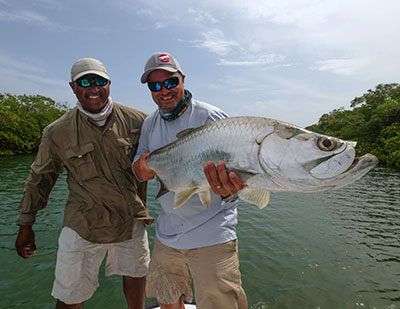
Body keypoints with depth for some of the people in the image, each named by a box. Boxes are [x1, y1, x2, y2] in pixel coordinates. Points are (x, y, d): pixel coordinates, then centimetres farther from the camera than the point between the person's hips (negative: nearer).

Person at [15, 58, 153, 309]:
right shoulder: (58, 132, -6)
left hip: (132, 220, 2)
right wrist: (26, 224, 9)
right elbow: (40, 178, 5)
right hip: (83, 227, -1)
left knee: (135, 276, 21)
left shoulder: (137, 121, -6)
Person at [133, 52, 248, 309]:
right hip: (167, 234, 6)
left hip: (211, 236, -5)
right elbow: (139, 170, 13)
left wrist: (227, 189, -40)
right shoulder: (150, 124, 6)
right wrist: (142, 165, -13)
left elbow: (234, 168, -16)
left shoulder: (211, 117, -12)